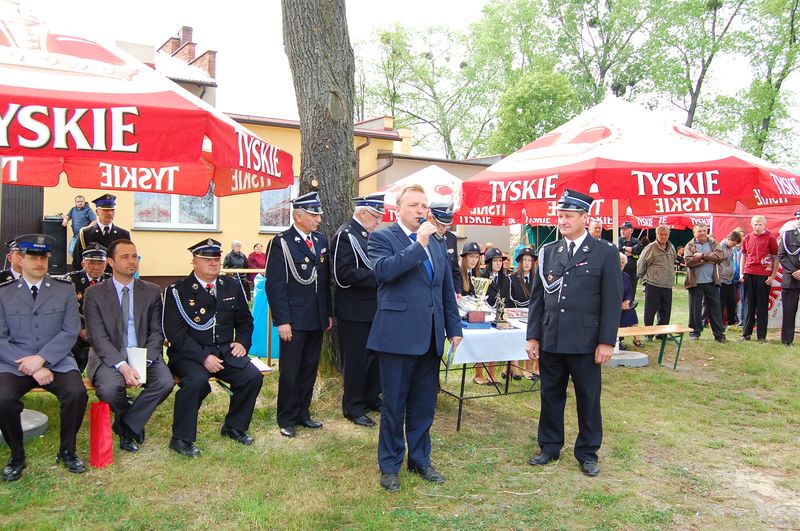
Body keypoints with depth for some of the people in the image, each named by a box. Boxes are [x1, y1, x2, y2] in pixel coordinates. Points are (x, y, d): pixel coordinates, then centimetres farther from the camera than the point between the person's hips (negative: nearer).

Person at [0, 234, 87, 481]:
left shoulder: (65, 289, 5)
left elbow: (70, 331, -2)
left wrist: (41, 359, -15)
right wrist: (32, 367, -13)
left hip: (56, 361, 0)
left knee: (77, 393, -27)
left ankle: (67, 450, -2)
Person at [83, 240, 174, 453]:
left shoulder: (152, 291, 7)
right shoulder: (94, 294, 1)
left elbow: (156, 332, 3)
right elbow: (98, 338, -8)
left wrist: (144, 362, -15)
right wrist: (123, 366, -23)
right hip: (109, 357, -2)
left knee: (165, 382, -27)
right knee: (109, 388, -32)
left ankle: (126, 425, -2)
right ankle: (133, 424, 3)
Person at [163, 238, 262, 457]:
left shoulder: (232, 287, 10)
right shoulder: (177, 291, -5)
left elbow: (245, 320, 20)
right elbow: (175, 332, -12)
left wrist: (242, 342, 0)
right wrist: (203, 357, -22)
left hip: (225, 351, 5)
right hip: (190, 354, -4)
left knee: (253, 376, -17)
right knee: (196, 381, -34)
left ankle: (234, 427, 7)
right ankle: (181, 439, -12)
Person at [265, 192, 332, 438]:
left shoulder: (321, 240, 10)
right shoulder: (281, 243, -10)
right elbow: (275, 285, -12)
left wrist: (328, 313, 13)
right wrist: (282, 321, -16)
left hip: (317, 320, 6)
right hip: (294, 320, -6)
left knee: (309, 370, 14)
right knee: (290, 372, 4)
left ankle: (303, 413, 27)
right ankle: (286, 419, 18)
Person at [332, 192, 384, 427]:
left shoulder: (369, 235, 13)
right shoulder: (346, 235, -14)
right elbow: (345, 273, -24)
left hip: (373, 308, 9)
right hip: (355, 310, -9)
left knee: (374, 356, 17)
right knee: (355, 360, 2)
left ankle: (371, 398, 32)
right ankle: (353, 407, 15)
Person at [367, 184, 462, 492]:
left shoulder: (436, 245, 15)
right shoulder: (382, 238, -3)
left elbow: (447, 290, 18)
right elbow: (384, 271, -24)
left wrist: (454, 327, 14)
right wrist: (419, 244, -20)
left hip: (431, 336, 6)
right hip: (398, 335, -5)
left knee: (424, 403, 14)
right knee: (394, 404, 6)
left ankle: (420, 459, 30)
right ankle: (389, 465, 22)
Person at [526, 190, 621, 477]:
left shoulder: (605, 253, -2)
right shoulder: (548, 252, 7)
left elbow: (612, 301, -5)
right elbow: (537, 297, 9)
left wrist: (606, 342, -9)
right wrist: (533, 336, 4)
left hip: (585, 342, -3)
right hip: (550, 340, 3)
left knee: (588, 399, 9)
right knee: (550, 396, 13)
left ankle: (587, 453, 24)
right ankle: (550, 447, 28)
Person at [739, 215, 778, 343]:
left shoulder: (770, 238, -2)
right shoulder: (747, 238, 9)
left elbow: (776, 258, 0)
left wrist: (772, 276, -5)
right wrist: (741, 273, 9)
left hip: (764, 276, -3)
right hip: (749, 274, 3)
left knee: (762, 306, 2)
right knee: (749, 305, 8)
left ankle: (761, 335, 8)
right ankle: (746, 333, 14)